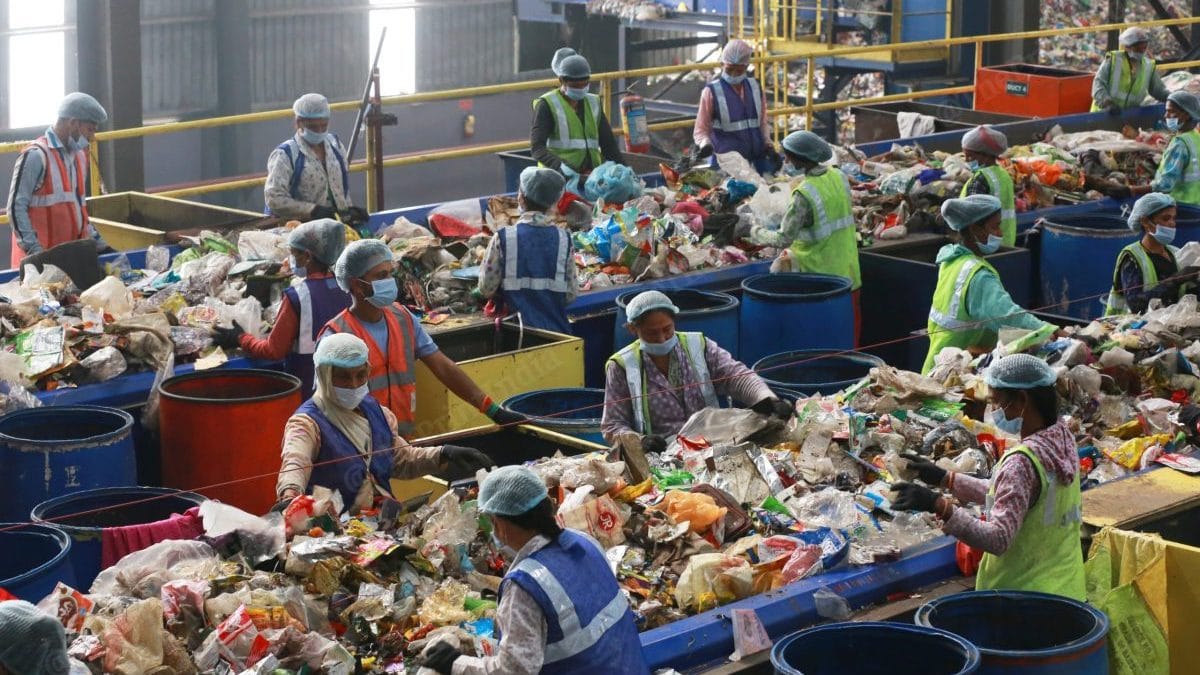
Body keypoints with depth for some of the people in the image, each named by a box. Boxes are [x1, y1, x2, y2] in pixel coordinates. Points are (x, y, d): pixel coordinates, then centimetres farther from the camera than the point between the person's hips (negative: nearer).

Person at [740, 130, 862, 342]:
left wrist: (752, 231, -8)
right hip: (849, 273, 7)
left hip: (820, 279, -7)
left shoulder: (805, 194, -22)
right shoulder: (839, 177, 0)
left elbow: (783, 239, -21)